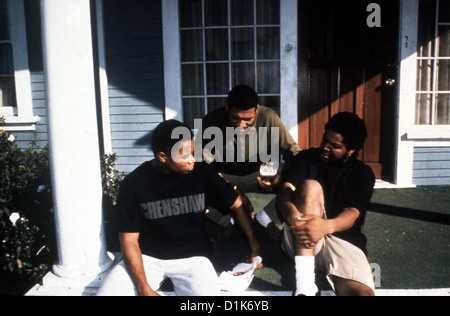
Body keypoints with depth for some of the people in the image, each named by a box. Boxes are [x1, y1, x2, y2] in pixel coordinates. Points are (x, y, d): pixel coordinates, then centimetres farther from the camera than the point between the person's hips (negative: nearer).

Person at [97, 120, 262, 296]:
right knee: (106, 292, -19)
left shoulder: (202, 174, -8)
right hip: (147, 257, 1)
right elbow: (129, 240, -6)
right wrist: (144, 289, -14)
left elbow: (236, 204, 4)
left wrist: (254, 246, -3)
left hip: (192, 257, 0)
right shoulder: (133, 184, -9)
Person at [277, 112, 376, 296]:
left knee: (362, 291, -32)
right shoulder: (307, 158, 11)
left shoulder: (362, 174, 8)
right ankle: (304, 279, -37)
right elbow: (284, 193, -5)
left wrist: (327, 226, -35)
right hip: (300, 241, 1)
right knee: (311, 186, -29)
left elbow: (352, 214, -10)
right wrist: (292, 215, -31)